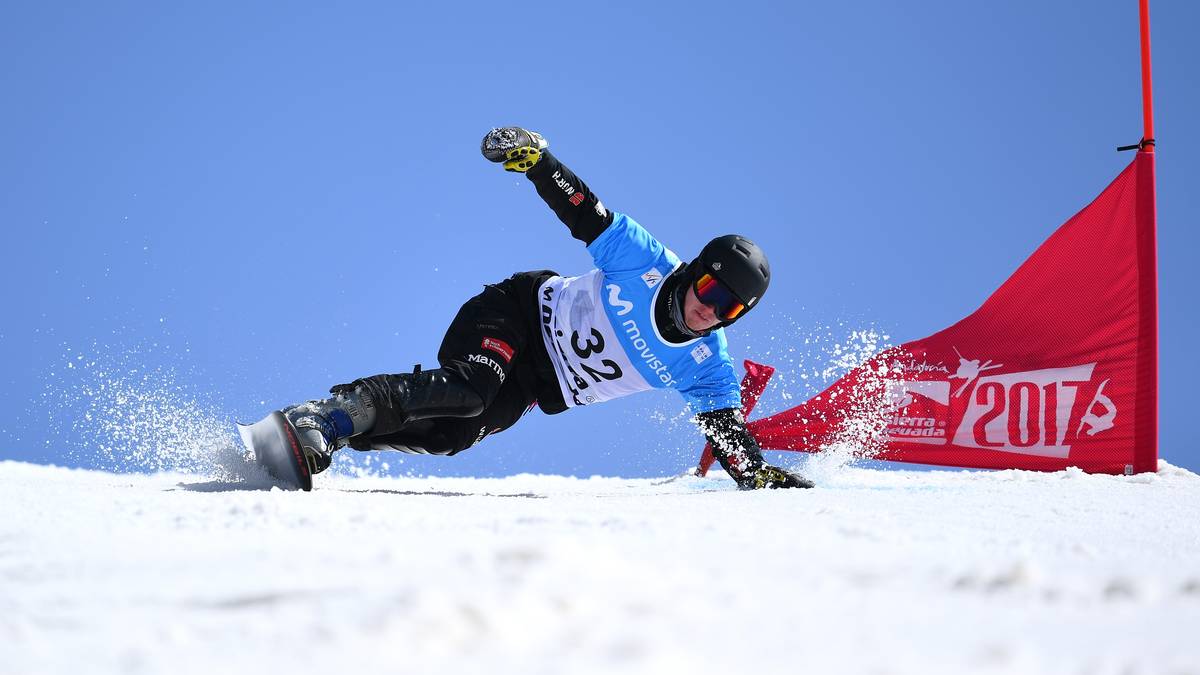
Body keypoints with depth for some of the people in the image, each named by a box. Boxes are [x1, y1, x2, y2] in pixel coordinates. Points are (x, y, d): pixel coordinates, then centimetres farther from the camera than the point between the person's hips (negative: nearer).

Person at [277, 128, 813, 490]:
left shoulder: (704, 366, -6)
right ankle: (321, 417, -36)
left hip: (540, 388, 4)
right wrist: (533, 155, -26)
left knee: (453, 433, -20)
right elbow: (585, 213, -13)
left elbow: (728, 431, -1)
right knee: (468, 388, -34)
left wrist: (760, 477, -17)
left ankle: (339, 436, -15)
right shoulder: (646, 263, -15)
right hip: (522, 314, -4)